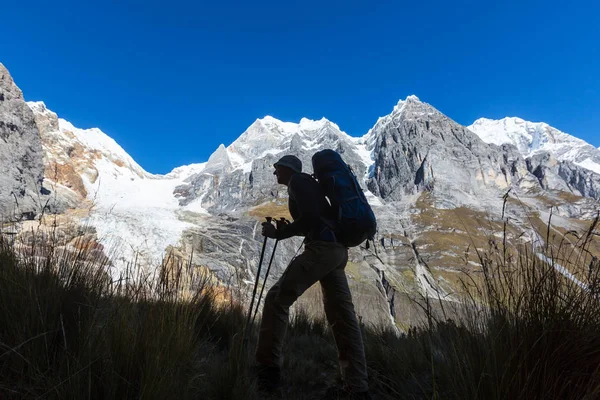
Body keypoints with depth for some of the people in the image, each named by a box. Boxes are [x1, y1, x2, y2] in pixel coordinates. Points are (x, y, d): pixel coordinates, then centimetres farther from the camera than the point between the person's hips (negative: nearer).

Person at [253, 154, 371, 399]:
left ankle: (268, 370, -6)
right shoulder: (306, 185, 29)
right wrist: (283, 227, 26)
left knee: (277, 298, -8)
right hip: (336, 250, 10)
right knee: (343, 317, 5)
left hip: (322, 248, -10)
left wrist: (278, 233, -6)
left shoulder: (298, 181, 1)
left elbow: (310, 218, -14)